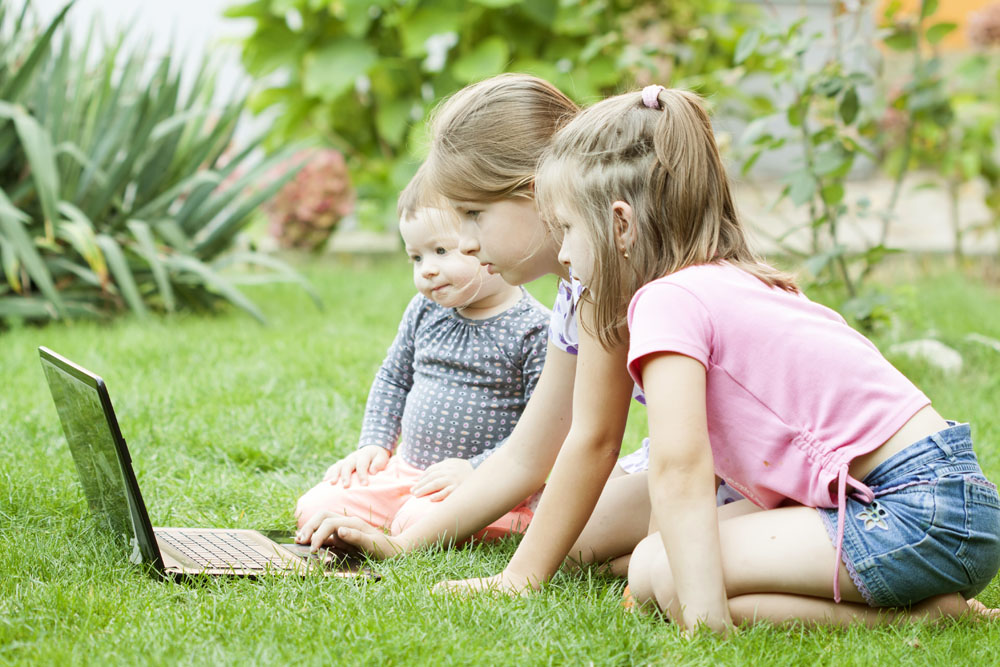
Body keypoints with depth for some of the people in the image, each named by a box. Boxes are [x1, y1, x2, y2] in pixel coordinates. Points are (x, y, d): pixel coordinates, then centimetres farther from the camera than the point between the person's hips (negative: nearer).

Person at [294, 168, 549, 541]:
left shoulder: (535, 329, -13)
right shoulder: (425, 311, 8)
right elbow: (393, 378, 22)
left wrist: (476, 470, -21)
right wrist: (374, 444, 9)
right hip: (407, 469, 6)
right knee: (314, 509, -9)